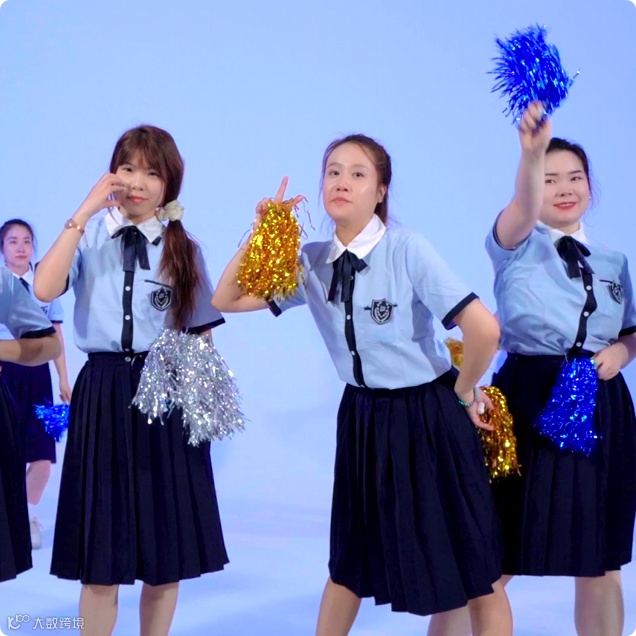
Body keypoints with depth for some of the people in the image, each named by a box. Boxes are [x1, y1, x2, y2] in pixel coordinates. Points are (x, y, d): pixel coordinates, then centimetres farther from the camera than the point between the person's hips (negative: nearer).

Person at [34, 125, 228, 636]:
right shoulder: (91, 235, 0)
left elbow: (202, 337, 8)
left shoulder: (184, 249, 5)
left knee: (166, 553, 8)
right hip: (103, 394, -1)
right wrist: (83, 213, -17)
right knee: (99, 555, 3)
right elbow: (45, 290, -17)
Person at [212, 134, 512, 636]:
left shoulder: (407, 249, -19)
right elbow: (226, 300, 3)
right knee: (349, 559, 20)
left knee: (474, 565, 6)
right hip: (364, 417, 5)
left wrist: (462, 391, -8)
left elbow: (484, 328, -24)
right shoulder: (313, 261, -1)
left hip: (429, 416, -5)